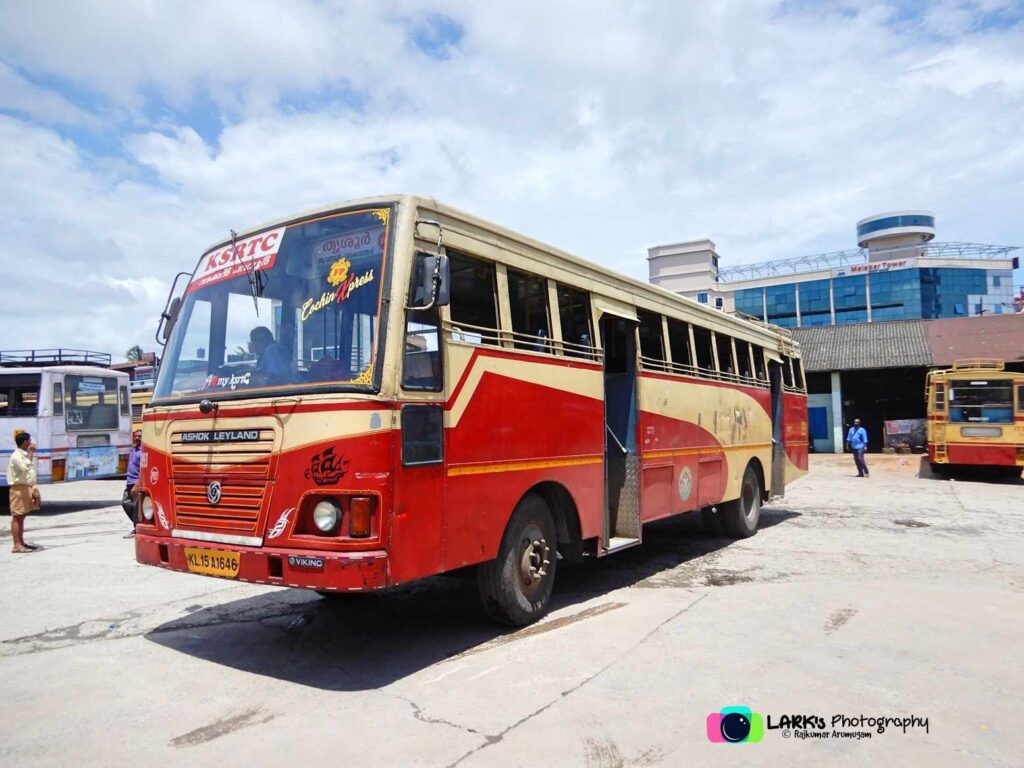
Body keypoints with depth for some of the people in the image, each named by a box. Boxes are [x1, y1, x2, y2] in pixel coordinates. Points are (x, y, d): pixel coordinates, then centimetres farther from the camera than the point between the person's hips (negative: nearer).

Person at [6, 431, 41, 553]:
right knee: (17, 517, -7)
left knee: (22, 516, 12)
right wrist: (31, 453, -23)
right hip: (19, 489, -9)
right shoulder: (16, 455, -14)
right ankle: (17, 545, -7)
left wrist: (34, 489, 18)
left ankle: (21, 543, 18)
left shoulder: (25, 455, 16)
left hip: (26, 488, 9)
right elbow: (25, 467, -32)